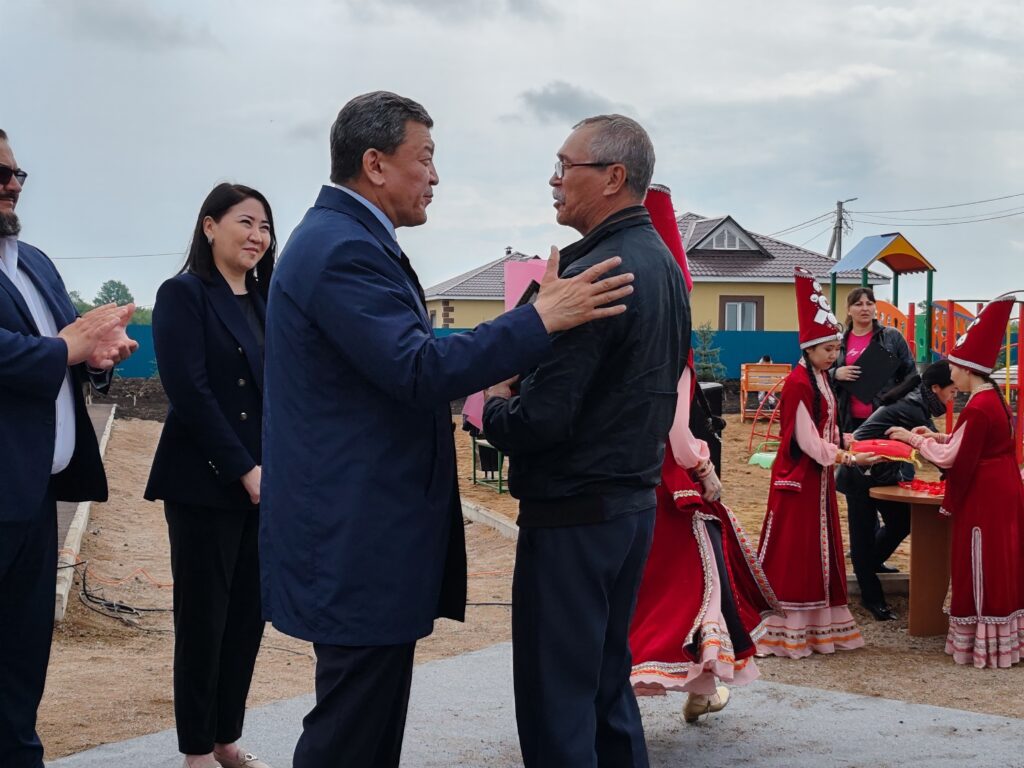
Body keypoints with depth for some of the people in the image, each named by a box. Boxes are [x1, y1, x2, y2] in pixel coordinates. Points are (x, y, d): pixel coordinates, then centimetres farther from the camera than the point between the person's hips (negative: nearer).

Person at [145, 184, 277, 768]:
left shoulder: (267, 301, 13)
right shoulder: (184, 294, -6)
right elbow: (190, 391, -14)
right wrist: (244, 469, -17)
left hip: (265, 481, 6)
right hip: (206, 482, -6)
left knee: (250, 613, 9)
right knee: (204, 615, 3)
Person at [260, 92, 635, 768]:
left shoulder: (347, 240, 16)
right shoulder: (343, 249, -18)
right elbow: (419, 371, -26)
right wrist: (542, 319, -23)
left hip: (366, 528, 11)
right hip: (358, 535, -11)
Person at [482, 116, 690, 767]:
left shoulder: (593, 274, -20)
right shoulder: (665, 266, 11)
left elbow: (541, 421, -24)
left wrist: (495, 405, -3)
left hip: (574, 516, -10)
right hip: (636, 502, 10)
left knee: (556, 703, -1)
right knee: (608, 684, 19)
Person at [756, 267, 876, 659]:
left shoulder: (821, 379, 11)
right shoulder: (798, 383, -18)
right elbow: (807, 440, -20)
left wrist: (847, 442, 2)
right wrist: (848, 458, -24)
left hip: (819, 475, 9)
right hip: (799, 476, -9)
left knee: (819, 550, 12)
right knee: (793, 553, -4)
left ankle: (817, 625, 20)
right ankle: (787, 631, 2)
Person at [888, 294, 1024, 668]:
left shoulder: (978, 408, -21)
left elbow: (951, 458, -17)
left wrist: (915, 440, -6)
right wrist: (939, 437, 12)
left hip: (983, 501, -10)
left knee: (980, 571, 1)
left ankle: (985, 644, 9)